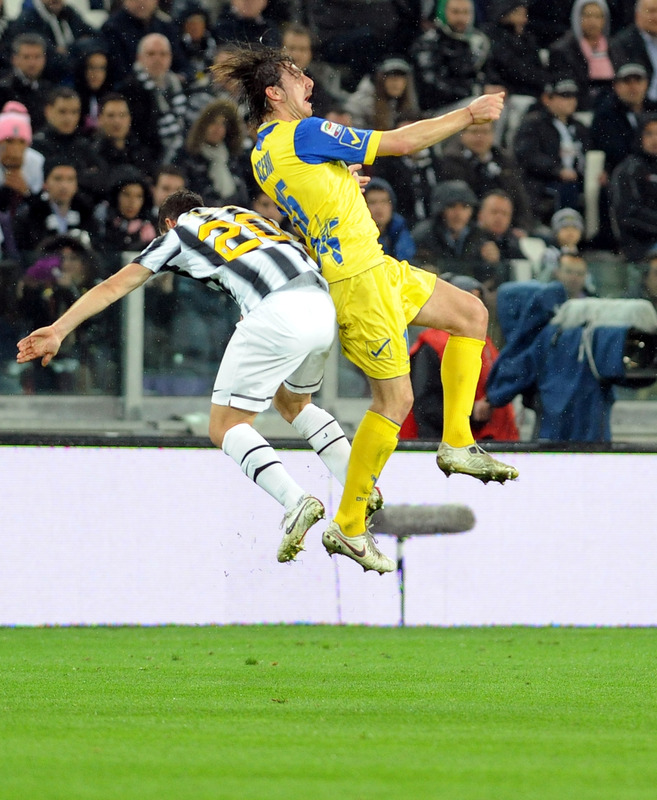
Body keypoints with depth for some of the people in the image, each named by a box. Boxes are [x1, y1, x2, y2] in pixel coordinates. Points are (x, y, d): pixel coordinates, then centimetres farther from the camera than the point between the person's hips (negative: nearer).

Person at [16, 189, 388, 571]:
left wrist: (59, 330, 21)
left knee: (227, 426, 5)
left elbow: (114, 287, 20)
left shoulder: (178, 234, 21)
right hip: (325, 308, 6)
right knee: (293, 402, 32)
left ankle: (295, 500, -19)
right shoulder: (243, 213, 34)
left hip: (278, 311, -6)